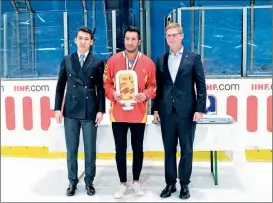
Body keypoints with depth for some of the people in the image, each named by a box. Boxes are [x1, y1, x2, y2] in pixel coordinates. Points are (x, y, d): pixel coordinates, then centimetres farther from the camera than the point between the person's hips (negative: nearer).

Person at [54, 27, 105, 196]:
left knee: (90, 149, 6)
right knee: (71, 149, 9)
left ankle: (89, 181, 21)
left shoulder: (98, 62, 3)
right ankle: (73, 181, 22)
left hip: (90, 111, -1)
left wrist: (101, 110, -6)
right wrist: (58, 108, 1)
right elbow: (60, 86, 8)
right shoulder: (67, 60, 9)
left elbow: (101, 88, 1)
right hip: (71, 111, 2)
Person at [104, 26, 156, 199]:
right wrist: (113, 94, -14)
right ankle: (123, 183, 24)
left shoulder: (148, 62, -1)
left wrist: (146, 94, -13)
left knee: (138, 148, 12)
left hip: (139, 114, 0)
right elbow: (107, 83, 4)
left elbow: (153, 85, 5)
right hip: (118, 113, 0)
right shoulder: (113, 60, 0)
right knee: (120, 149, 8)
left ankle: (136, 181, 30)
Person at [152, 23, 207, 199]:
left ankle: (184, 184, 19)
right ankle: (170, 183, 21)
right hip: (166, 112, 3)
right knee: (169, 150, 9)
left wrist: (200, 109, -8)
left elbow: (201, 85, -2)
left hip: (187, 111, -2)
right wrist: (156, 109, 5)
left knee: (186, 150, 6)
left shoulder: (193, 57, 1)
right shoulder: (161, 60, 10)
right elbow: (158, 86, 10)